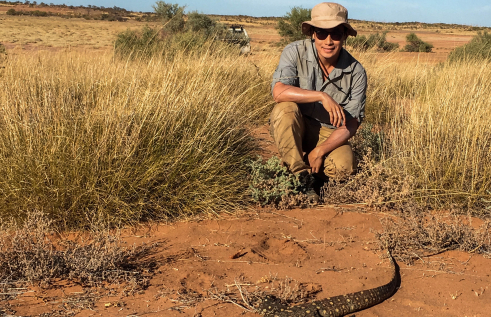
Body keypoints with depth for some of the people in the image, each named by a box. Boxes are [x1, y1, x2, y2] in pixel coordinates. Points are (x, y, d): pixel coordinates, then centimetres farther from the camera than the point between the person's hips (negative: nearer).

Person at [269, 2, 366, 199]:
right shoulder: (295, 52, -16)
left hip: (328, 134, 1)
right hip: (290, 129, -1)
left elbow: (351, 123, -11)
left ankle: (309, 165, 6)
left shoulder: (356, 72, -12)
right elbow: (278, 92, -31)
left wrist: (319, 151, -23)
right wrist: (322, 96, -38)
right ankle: (299, 173, -20)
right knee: (286, 108, -34)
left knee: (344, 166, -27)